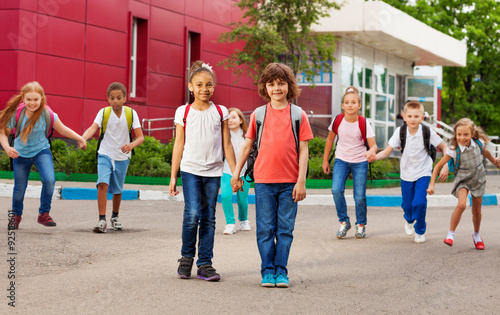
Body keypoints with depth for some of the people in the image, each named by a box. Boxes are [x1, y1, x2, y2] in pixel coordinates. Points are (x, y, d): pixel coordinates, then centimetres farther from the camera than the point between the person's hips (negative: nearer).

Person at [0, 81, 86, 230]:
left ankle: (44, 214, -3)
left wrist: (80, 138, -9)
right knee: (19, 188, 6)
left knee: (49, 180, -23)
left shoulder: (47, 114, -17)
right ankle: (16, 215, 35)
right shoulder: (16, 114, -19)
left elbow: (63, 130, -5)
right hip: (21, 154, 0)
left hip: (41, 151, 0)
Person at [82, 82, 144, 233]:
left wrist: (131, 145, -33)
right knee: (103, 184, -21)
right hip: (105, 155, -1)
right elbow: (93, 127, -24)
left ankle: (115, 217, 37)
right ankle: (102, 220, -20)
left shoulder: (131, 113, -6)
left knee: (117, 190, 11)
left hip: (122, 157, 1)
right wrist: (83, 137, -45)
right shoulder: (103, 112, -7)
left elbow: (140, 137, -11)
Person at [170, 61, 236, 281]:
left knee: (208, 218, 3)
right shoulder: (184, 112, 3)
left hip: (213, 172, 2)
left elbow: (226, 145, 9)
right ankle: (186, 258, 5)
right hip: (190, 169, -2)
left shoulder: (220, 112, 7)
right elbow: (179, 145, 5)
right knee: (192, 214, -15)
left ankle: (205, 264, 8)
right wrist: (173, 176, 4)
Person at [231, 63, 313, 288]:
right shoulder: (258, 115, 5)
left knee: (285, 229, 3)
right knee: (265, 229, 2)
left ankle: (281, 271, 10)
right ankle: (267, 271, 10)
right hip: (264, 180, 1)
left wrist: (301, 181, -4)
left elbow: (303, 149, 1)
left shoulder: (298, 115, 3)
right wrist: (236, 174, 10)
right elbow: (247, 145, 12)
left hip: (289, 182, 0)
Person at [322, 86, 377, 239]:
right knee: (336, 190, -19)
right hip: (341, 160, 1)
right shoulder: (338, 121, -9)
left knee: (360, 197, -4)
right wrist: (325, 159, 9)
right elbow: (330, 139, 7)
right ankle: (344, 222, -1)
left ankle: (361, 225, 20)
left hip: (360, 162, -1)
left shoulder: (364, 123, -14)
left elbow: (373, 144, -15)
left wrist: (372, 151, -40)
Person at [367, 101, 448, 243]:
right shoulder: (400, 131, -11)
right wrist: (374, 157, -32)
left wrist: (445, 167, -10)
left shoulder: (427, 132, -15)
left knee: (419, 203, -17)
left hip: (423, 174, -2)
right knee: (407, 205, 10)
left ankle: (420, 231, 10)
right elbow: (387, 151, -12)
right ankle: (409, 220, 49)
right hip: (406, 174, 2)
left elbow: (444, 147, -4)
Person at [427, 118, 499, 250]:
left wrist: (494, 161, 27)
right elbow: (438, 166, -18)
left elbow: (485, 152, 10)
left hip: (478, 179, 3)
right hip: (462, 180, -3)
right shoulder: (454, 150, -23)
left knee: (477, 210, 12)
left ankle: (476, 235, 38)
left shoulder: (478, 143, -15)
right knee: (462, 204, -27)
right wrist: (431, 184, -22)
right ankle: (451, 234, -14)